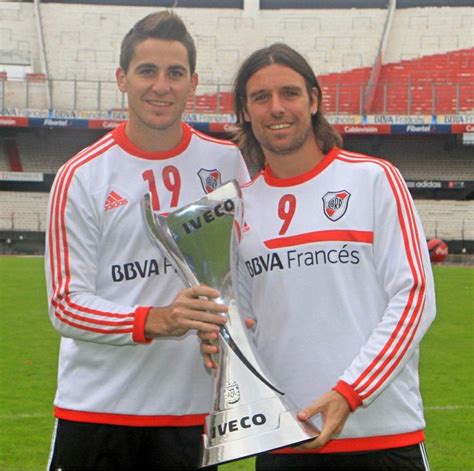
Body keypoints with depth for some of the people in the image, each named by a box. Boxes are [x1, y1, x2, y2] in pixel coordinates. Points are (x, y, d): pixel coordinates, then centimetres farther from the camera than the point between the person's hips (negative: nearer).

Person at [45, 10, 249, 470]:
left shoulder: (226, 160, 3)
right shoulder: (81, 177, -5)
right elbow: (66, 304, -8)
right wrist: (153, 321, -24)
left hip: (195, 407, 2)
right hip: (95, 409, -2)